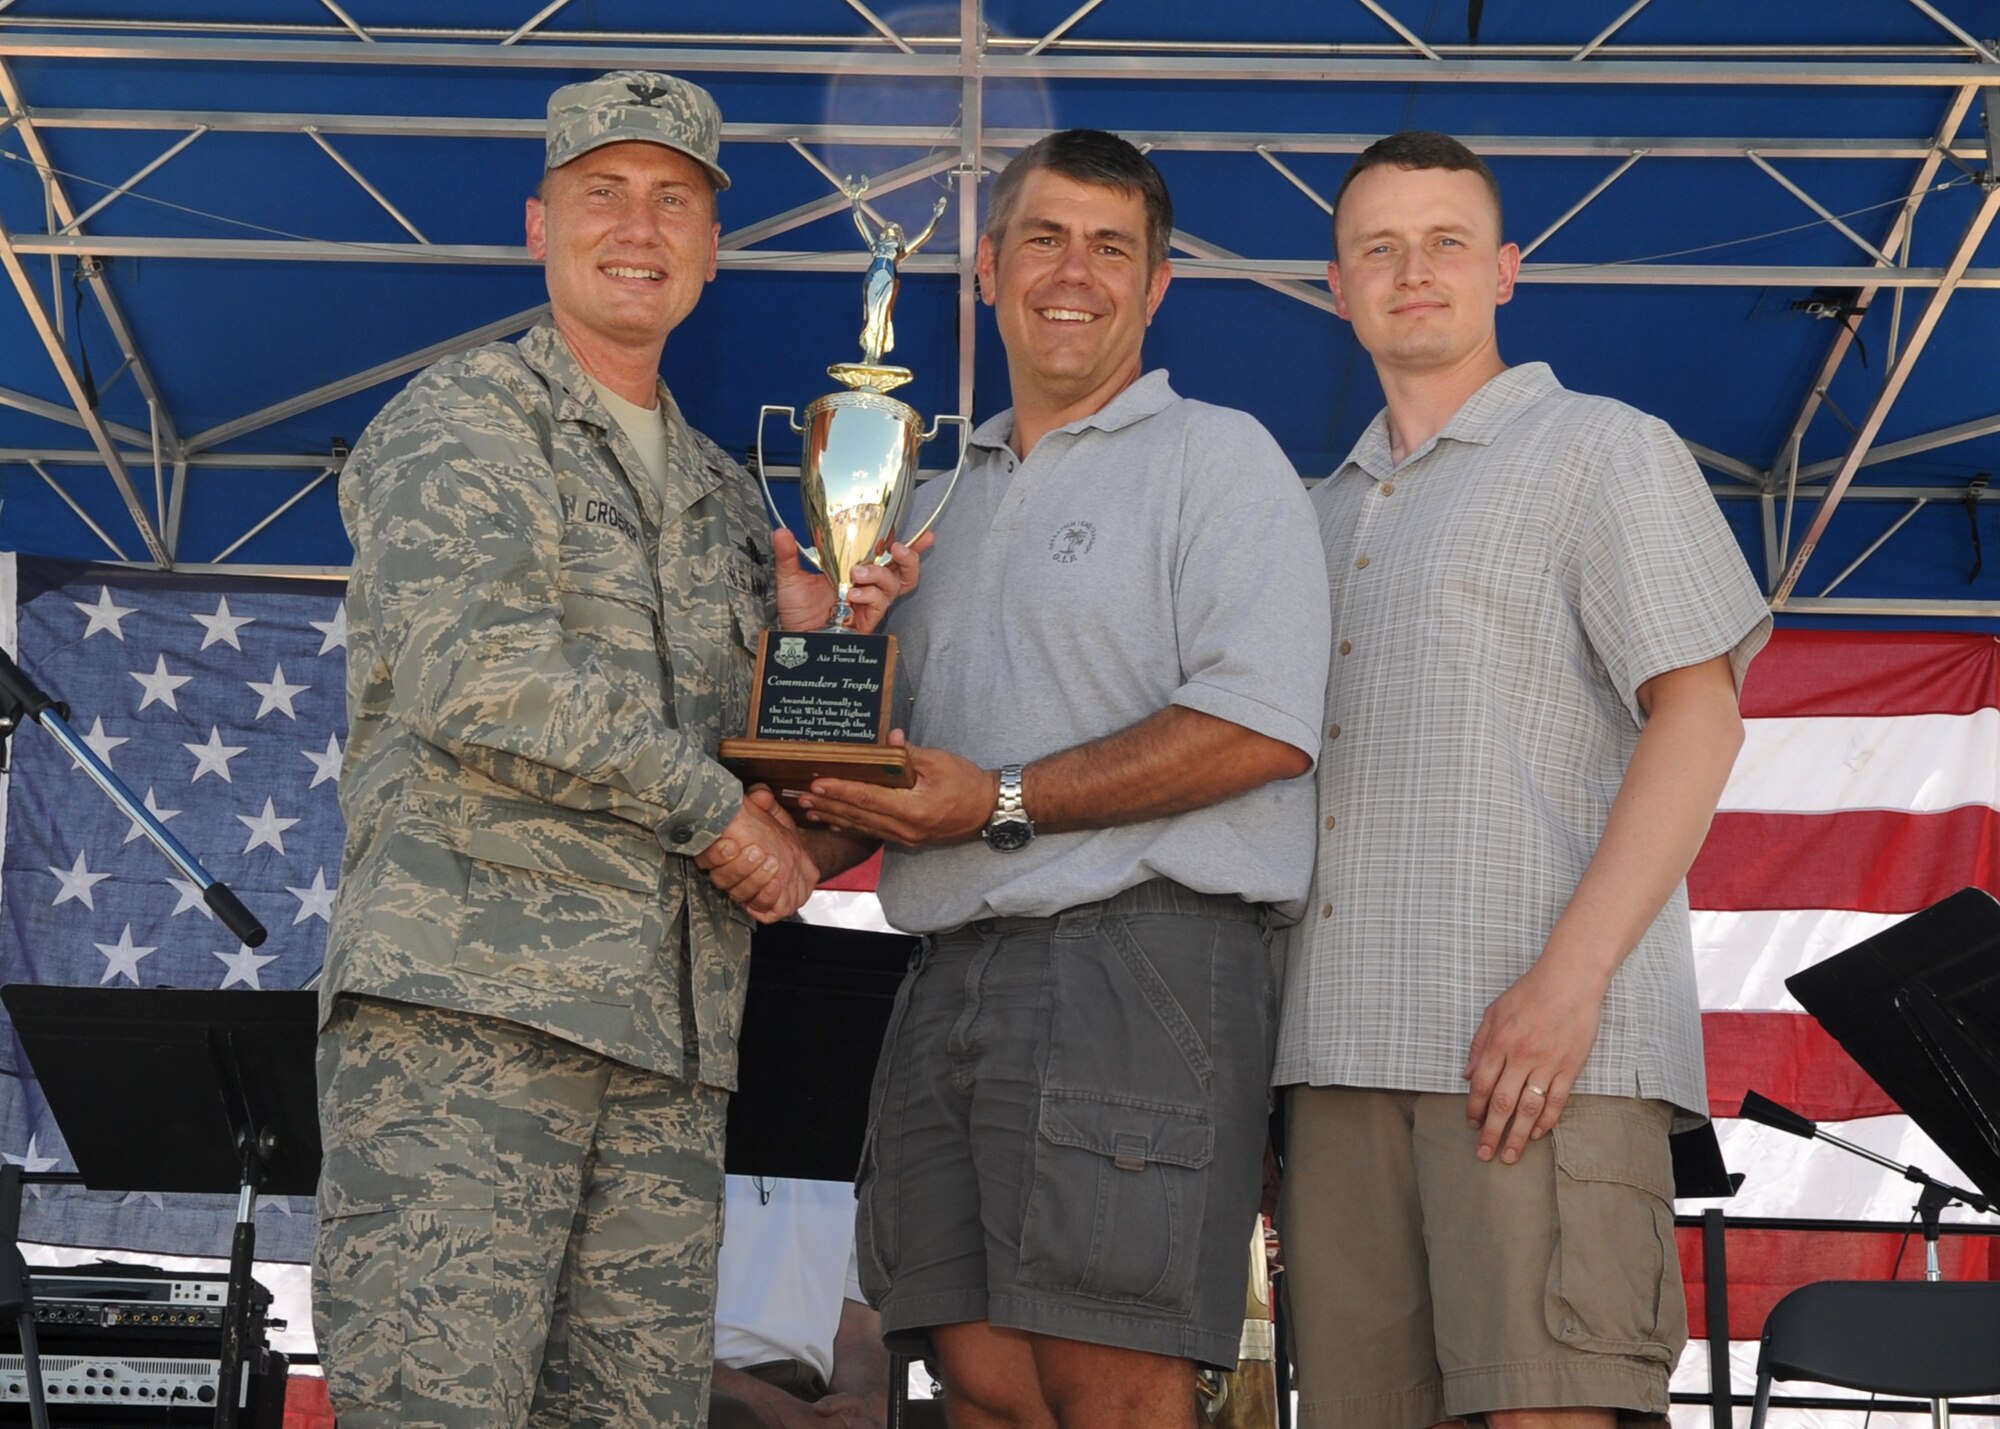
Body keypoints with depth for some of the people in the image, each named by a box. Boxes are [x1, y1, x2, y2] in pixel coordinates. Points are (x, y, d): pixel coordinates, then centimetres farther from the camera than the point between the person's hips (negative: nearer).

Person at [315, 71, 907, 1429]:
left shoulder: (724, 498, 24)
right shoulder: (454, 426, 3)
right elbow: (469, 669, -13)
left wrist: (808, 628, 5)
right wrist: (712, 807, -8)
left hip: (670, 1051, 7)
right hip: (464, 1002, -7)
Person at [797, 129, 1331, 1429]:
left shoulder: (1217, 457, 3)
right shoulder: (952, 502, 25)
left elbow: (1265, 725, -12)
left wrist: (1004, 805, -14)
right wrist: (844, 806, 3)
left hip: (1141, 947, -7)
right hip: (953, 968, 7)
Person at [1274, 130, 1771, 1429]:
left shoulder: (1604, 451, 6)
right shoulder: (1329, 513, 26)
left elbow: (1699, 714, -5)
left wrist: (1570, 977, -17)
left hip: (1543, 1035, -6)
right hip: (1347, 1050, 6)